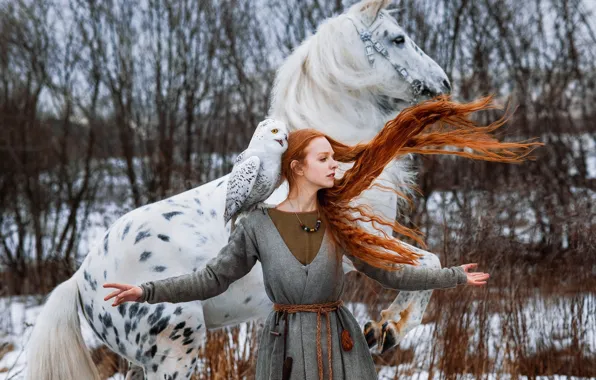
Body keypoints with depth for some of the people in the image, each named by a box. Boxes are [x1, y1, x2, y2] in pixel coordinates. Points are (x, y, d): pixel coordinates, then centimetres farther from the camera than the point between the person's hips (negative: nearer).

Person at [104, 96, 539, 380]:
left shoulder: (338, 222, 3)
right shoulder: (258, 223, -3)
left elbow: (388, 272, 9)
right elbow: (214, 278, 0)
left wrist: (454, 277, 11)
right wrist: (147, 291, -9)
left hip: (340, 345, 2)